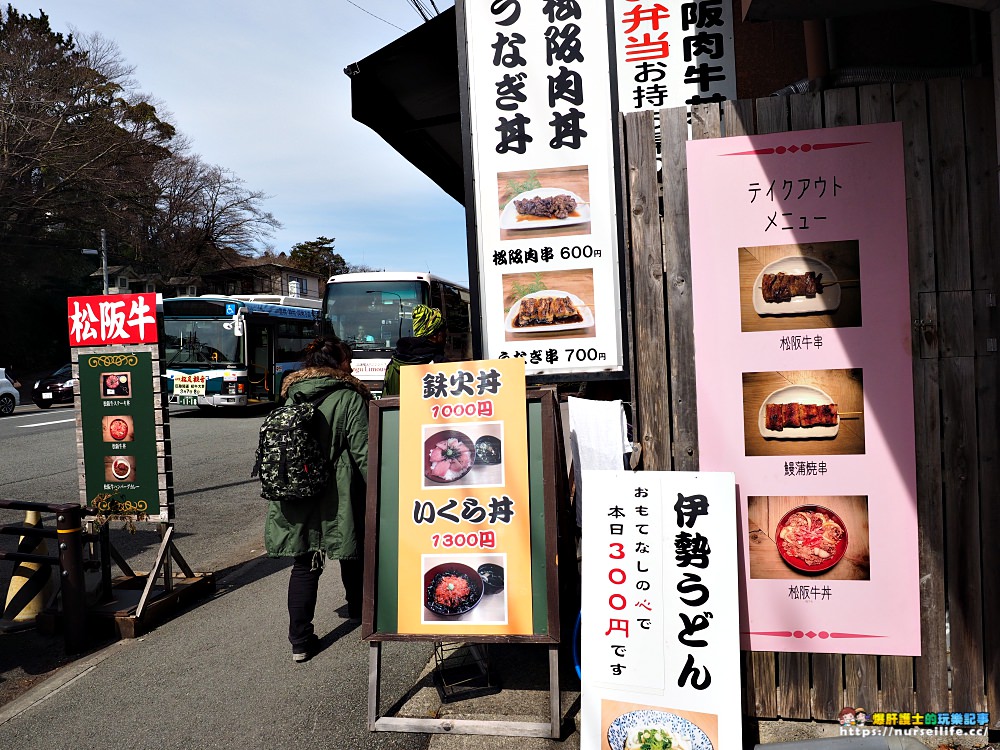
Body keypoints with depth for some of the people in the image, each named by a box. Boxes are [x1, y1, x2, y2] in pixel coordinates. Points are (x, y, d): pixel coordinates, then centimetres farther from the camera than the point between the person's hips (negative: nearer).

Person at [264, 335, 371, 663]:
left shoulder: (291, 396, 5)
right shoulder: (350, 398, -12)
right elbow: (363, 453, -14)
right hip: (339, 499, -4)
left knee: (304, 565, 10)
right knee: (353, 556, 17)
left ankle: (300, 641, 10)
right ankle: (360, 613, 37)